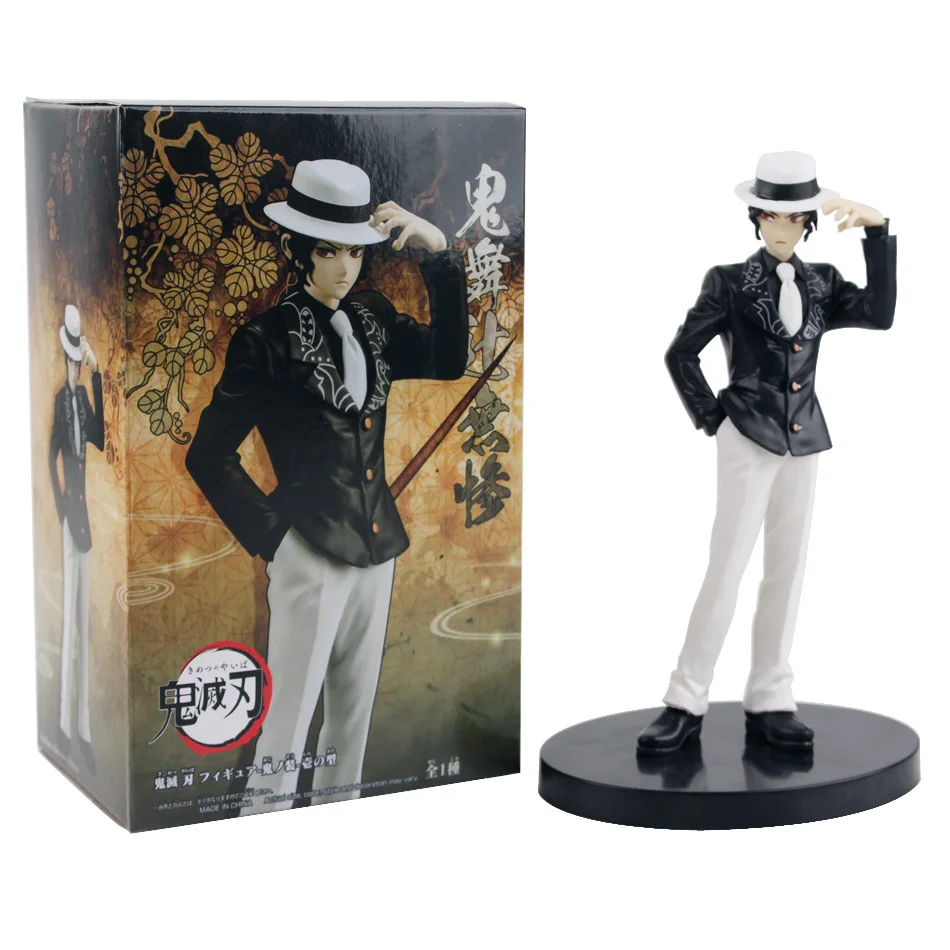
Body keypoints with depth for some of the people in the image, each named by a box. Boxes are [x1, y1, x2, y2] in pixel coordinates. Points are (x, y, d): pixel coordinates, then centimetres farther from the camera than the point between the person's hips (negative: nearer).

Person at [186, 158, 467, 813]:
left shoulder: (373, 322, 8)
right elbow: (209, 455, -8)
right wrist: (270, 534, -9)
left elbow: (448, 360, -5)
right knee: (291, 716, -4)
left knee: (355, 709, 15)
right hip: (311, 554, -6)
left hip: (376, 547, 6)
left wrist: (440, 255, -11)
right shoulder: (268, 340, -9)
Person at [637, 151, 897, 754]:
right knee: (726, 570, -6)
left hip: (803, 440, 5)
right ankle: (686, 704, 0)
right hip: (749, 439, -4)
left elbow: (879, 314, -8)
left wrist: (878, 231, -13)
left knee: (788, 572, 7)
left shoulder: (822, 283, 7)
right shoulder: (730, 283, -3)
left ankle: (769, 703, 15)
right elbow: (681, 353, 0)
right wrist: (712, 419, -3)